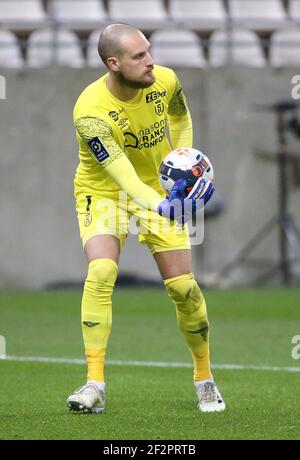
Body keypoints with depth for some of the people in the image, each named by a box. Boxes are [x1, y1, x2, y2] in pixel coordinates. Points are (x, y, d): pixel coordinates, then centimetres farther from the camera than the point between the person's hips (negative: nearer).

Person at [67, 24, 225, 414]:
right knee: (101, 272, -27)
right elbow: (119, 170, -39)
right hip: (103, 193, -3)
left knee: (183, 286, -4)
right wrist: (158, 205, -54)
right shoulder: (90, 111, -31)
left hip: (159, 189, 3)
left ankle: (205, 378, 18)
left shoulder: (165, 81, -16)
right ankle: (95, 385, -22)